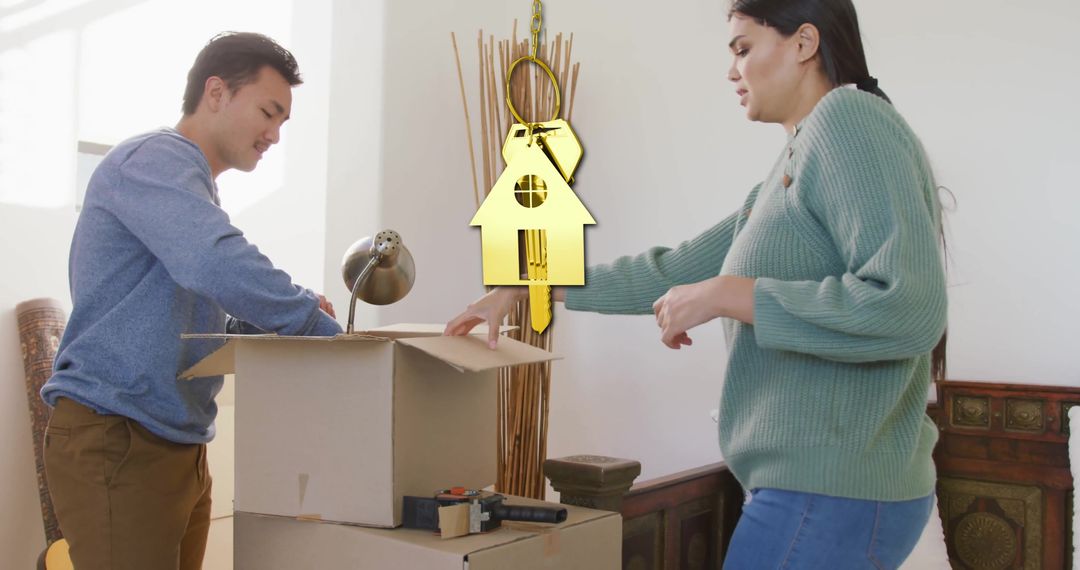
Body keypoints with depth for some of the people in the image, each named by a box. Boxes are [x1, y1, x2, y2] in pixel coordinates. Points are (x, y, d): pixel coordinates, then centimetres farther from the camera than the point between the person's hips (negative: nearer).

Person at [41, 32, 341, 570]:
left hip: (178, 446, 9)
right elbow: (221, 267, -29)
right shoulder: (154, 158, -10)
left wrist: (287, 320, 4)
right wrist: (324, 329, -18)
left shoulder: (189, 182, 20)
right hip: (115, 442, -9)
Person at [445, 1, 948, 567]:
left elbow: (909, 308, -24)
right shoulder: (792, 171, 16)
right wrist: (525, 286, 19)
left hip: (829, 497, -8)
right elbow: (675, 272, 18)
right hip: (809, 484, 8)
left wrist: (725, 294, -18)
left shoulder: (848, 117, -12)